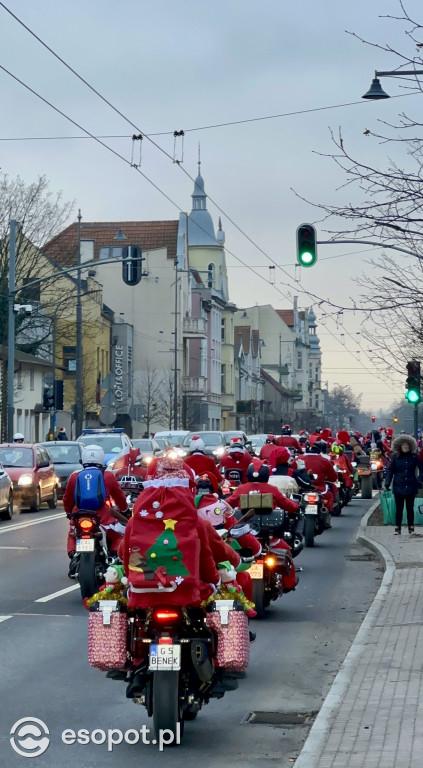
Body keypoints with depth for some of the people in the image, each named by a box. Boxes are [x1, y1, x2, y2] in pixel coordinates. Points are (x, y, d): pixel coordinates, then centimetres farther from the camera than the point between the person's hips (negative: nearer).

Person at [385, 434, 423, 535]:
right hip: (398, 487, 0)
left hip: (410, 487, 0)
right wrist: (387, 483, -5)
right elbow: (390, 470, 4)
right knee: (399, 508, 4)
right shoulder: (395, 457, 1)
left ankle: (411, 528, 15)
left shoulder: (414, 457, 0)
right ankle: (397, 528, 11)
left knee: (410, 508, 7)